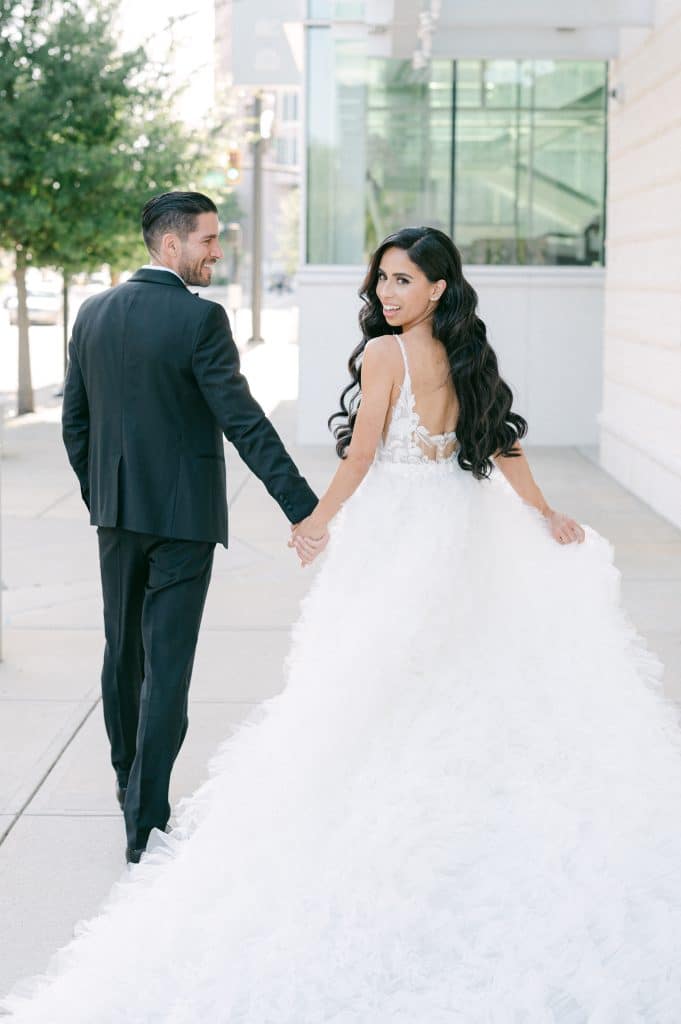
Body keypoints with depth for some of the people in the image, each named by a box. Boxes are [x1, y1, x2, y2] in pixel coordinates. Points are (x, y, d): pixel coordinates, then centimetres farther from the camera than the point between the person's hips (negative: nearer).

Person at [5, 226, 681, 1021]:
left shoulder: (384, 353, -15)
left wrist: (317, 522, -1)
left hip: (396, 530, -7)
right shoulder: (465, 355, 5)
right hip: (462, 530, 7)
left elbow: (361, 456, -13)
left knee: (373, 678, 3)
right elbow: (503, 442, 8)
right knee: (461, 670, 16)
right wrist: (547, 517, 15)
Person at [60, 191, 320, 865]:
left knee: (123, 653, 21)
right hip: (182, 514, -6)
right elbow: (244, 422, -20)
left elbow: (74, 420, 9)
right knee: (167, 665, -2)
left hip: (116, 513, 6)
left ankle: (128, 782, 38)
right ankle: (146, 822, 0)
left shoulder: (94, 313, 4)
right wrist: (305, 508, -19)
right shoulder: (200, 318, -15)